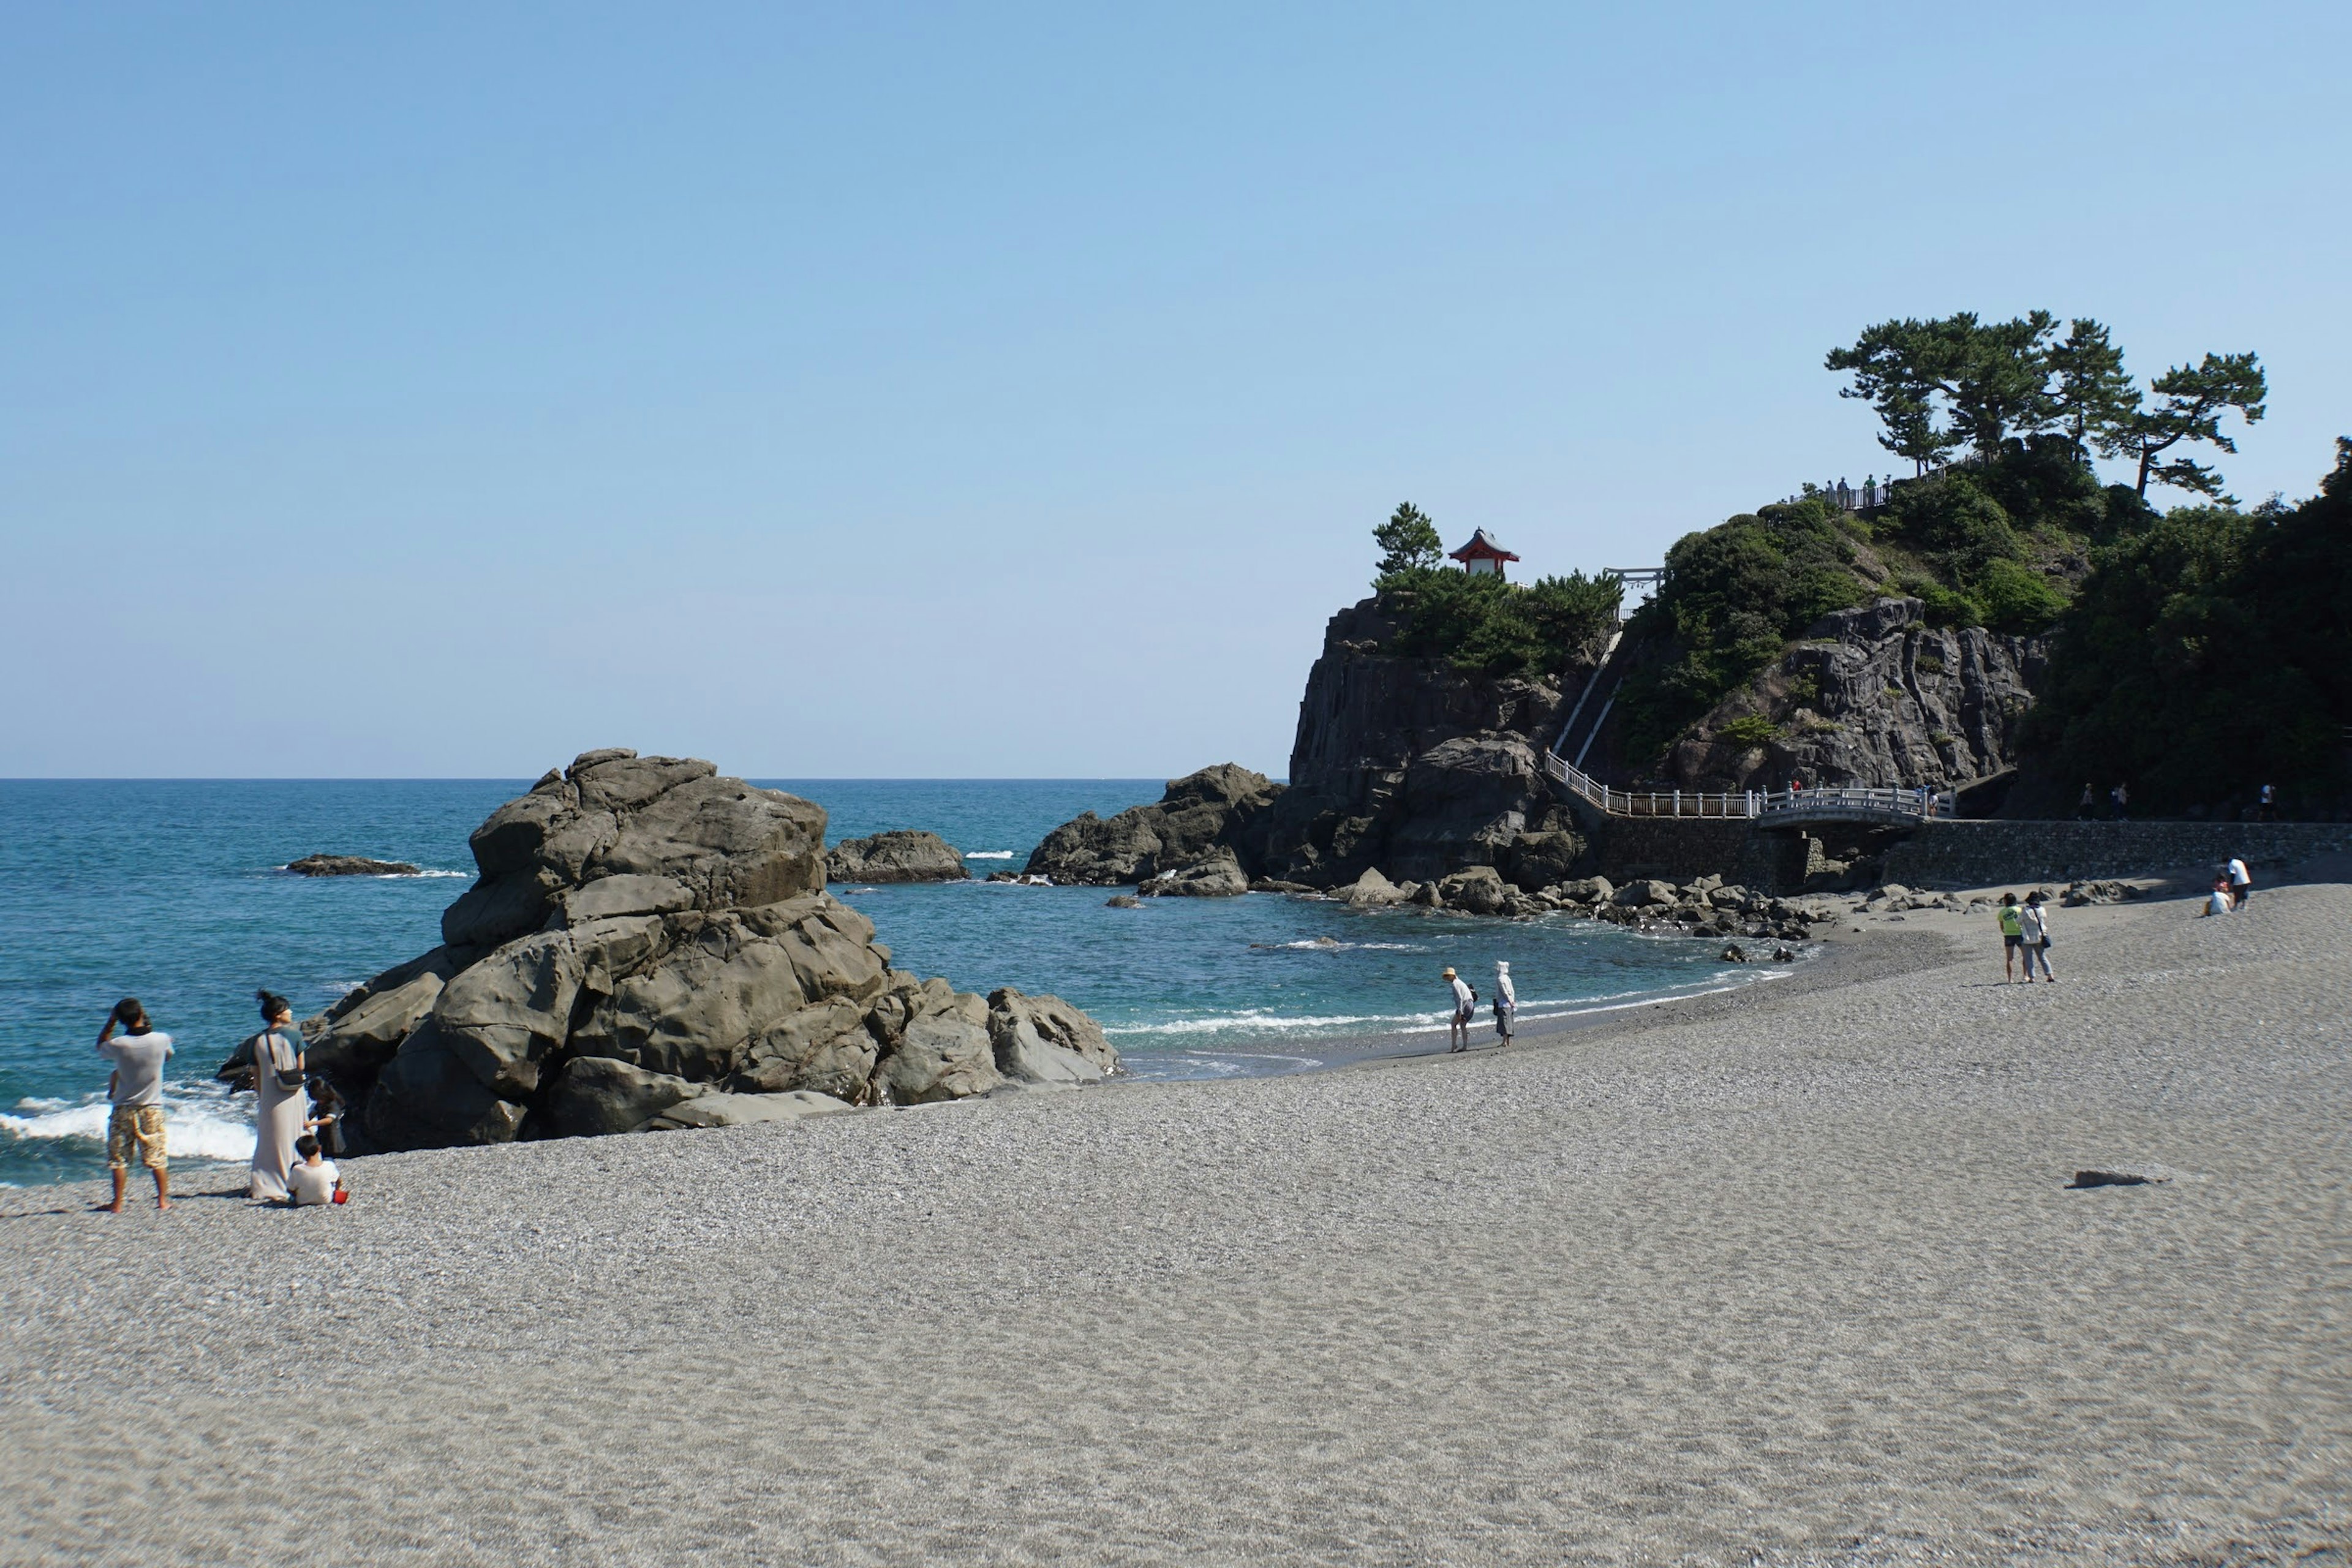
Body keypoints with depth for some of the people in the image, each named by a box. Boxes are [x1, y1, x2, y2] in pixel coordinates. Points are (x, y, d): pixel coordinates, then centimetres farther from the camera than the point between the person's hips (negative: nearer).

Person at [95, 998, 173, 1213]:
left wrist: (110, 1022, 8)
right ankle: (163, 1199, 10)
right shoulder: (161, 1040, -10)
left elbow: (101, 1045, 10)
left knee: (118, 1158, 6)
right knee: (157, 1157, 9)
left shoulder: (119, 1045, -15)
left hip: (123, 1110, -1)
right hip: (152, 1109, 1)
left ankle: (117, 1204, 6)